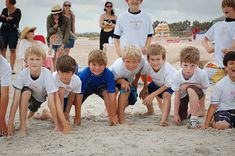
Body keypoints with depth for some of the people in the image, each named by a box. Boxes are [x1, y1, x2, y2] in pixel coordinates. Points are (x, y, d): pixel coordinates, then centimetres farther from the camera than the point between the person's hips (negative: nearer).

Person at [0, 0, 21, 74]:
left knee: (12, 50, -3)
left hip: (13, 31, -4)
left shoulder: (17, 11, -3)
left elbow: (16, 21, -13)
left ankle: (12, 68, -1)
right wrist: (8, 19, -16)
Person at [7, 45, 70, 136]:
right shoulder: (22, 74, -30)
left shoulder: (47, 74, -33)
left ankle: (32, 110, 21)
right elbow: (16, 99, -31)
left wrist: (57, 124, -33)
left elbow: (51, 101, -33)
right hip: (27, 97, -4)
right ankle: (22, 126, -21)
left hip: (40, 97, 4)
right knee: (26, 92, -30)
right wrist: (10, 123, -35)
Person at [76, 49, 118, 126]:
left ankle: (111, 118, -17)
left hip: (101, 87, 0)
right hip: (86, 88, 1)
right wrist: (78, 117, -30)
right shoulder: (83, 75, -36)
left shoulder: (109, 74, -36)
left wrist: (113, 116, -33)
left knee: (106, 92, -31)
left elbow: (112, 96, -34)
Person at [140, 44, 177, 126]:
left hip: (170, 83, -5)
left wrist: (152, 95, -29)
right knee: (144, 93, -5)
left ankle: (164, 119, -35)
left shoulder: (168, 69, -41)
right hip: (157, 83, 5)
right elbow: (143, 74, -5)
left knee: (166, 95, -32)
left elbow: (167, 86, -28)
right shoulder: (147, 66, -31)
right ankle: (150, 111, 23)